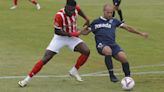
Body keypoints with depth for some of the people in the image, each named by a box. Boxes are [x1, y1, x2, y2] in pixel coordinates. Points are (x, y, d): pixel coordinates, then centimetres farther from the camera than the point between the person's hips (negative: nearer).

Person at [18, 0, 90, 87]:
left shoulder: (75, 9, -14)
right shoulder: (59, 16, -31)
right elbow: (57, 31, -23)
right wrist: (69, 34, -31)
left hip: (72, 36, 5)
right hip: (60, 37, -5)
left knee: (86, 51, -15)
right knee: (45, 58, -12)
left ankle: (74, 71, 6)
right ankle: (28, 78, -5)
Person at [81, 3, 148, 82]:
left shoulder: (114, 21, 15)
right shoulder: (96, 22, 12)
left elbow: (127, 27, 16)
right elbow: (86, 32, 19)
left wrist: (140, 33, 13)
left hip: (113, 45, 2)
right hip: (101, 45, -2)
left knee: (123, 58, -22)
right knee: (108, 51, -37)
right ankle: (111, 75, -28)